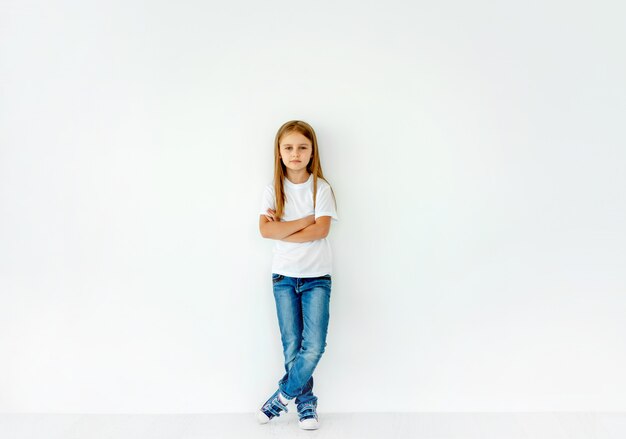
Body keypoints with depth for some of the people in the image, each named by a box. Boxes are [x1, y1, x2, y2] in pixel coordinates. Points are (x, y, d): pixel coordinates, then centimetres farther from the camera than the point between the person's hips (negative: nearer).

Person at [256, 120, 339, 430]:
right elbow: (265, 230, -12)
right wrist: (306, 220, -14)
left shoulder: (321, 188, -1)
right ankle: (306, 403, 21)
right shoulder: (273, 190, 2)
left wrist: (282, 230, -12)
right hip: (284, 276, 1)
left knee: (314, 346, -8)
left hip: (317, 276, -1)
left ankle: (282, 396, 11)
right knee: (292, 347, 5)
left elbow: (321, 230, -13)